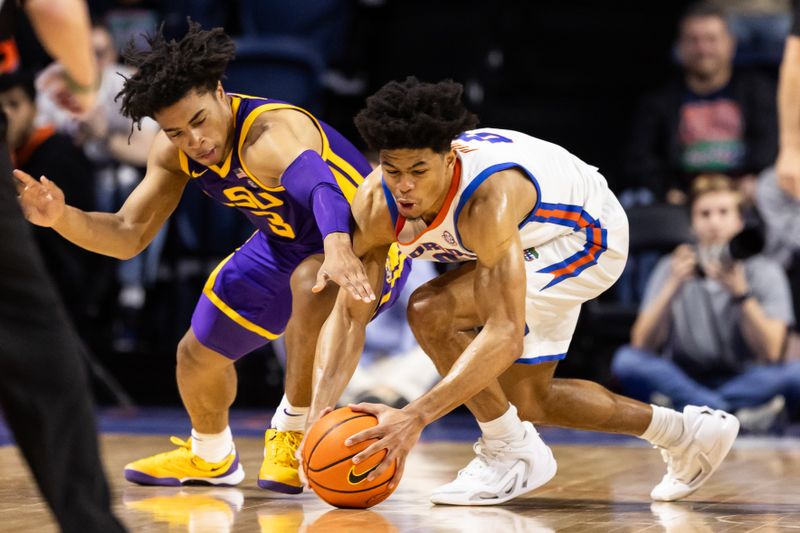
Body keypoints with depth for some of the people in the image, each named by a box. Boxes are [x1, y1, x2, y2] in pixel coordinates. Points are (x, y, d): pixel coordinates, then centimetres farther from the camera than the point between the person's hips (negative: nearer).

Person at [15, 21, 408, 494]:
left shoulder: (270, 133, -38)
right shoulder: (174, 151, -14)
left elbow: (319, 185, -59)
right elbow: (128, 236, -9)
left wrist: (338, 248, -79)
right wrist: (61, 216, -27)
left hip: (365, 245, -8)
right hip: (284, 246, 8)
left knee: (311, 282, -40)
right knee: (199, 354, 13)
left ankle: (292, 431, -18)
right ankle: (211, 456, 46)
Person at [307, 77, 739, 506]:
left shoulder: (489, 200, -43)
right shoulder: (374, 205, -24)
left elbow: (505, 336, -49)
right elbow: (348, 314, -21)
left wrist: (415, 417, -56)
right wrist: (319, 411, -37)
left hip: (587, 234, -8)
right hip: (538, 240, 8)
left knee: (432, 311, -27)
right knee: (528, 401, 14)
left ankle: (514, 454, -10)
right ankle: (689, 434, 31)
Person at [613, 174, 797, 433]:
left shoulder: (764, 272, 3)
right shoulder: (672, 269, 5)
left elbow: (770, 353, -9)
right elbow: (642, 346, -5)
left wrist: (740, 293, -20)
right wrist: (673, 287, -17)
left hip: (746, 384, -1)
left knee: (794, 372, -28)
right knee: (626, 360, -28)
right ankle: (739, 414, -39)